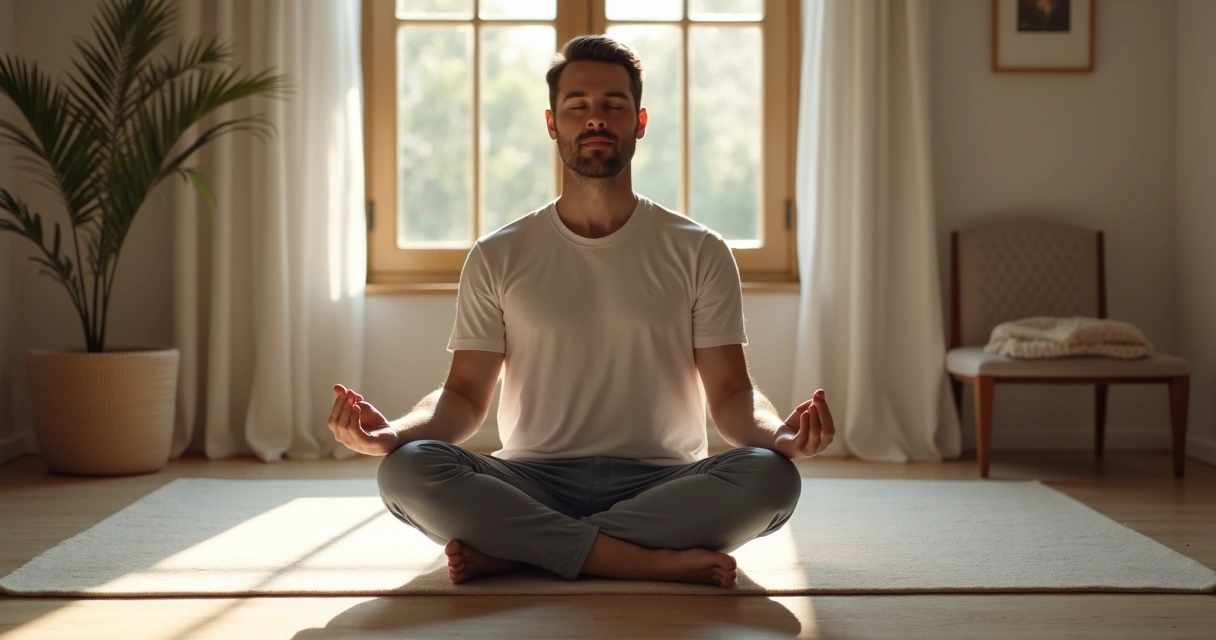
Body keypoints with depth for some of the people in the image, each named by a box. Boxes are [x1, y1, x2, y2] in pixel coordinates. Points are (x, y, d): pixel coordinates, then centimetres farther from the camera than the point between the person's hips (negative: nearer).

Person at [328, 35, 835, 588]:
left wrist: (777, 432, -22)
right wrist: (396, 431, -16)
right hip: (532, 483, 0)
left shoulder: (698, 253, 7)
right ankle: (654, 560, -28)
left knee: (771, 476, -32)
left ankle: (514, 550, -25)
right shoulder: (498, 257, 9)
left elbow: (730, 394, 2)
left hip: (661, 486, 0)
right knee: (405, 470, -29)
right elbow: (465, 395, 6)